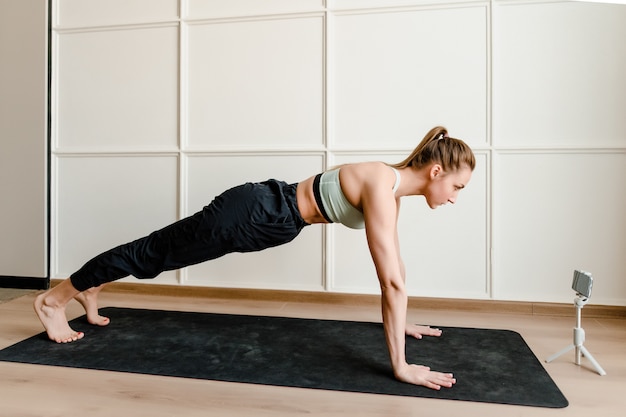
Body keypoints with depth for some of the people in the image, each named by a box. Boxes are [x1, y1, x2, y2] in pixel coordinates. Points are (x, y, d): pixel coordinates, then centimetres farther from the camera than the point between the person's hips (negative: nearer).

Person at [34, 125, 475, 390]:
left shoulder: (392, 185, 2)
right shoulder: (381, 188, -26)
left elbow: (394, 264, 11)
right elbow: (392, 280, -29)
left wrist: (402, 322, 16)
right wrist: (401, 365, -24)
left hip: (267, 219, 8)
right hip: (251, 215, -8)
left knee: (163, 251, 23)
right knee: (155, 251, 9)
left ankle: (90, 289, 47)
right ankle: (55, 298, 32)